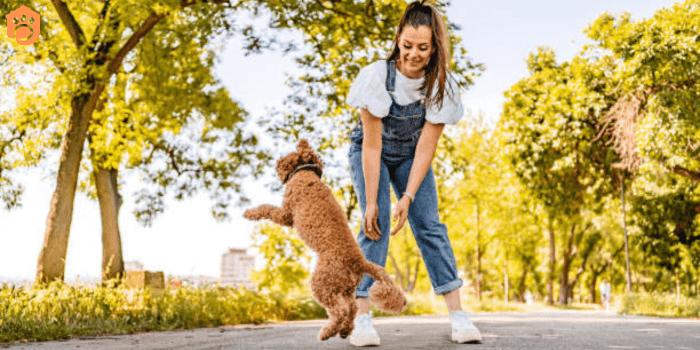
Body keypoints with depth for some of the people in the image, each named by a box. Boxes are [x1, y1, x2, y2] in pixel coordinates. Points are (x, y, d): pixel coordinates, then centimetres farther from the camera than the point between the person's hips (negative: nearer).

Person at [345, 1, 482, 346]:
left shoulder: (441, 84, -20)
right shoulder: (377, 76, -27)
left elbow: (427, 145, -19)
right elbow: (372, 144, -25)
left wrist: (408, 197, -25)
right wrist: (371, 202, -26)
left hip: (411, 157, 2)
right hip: (370, 153, -2)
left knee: (428, 224, -9)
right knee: (375, 225, -17)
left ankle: (457, 313, -9)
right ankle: (362, 317, -18)